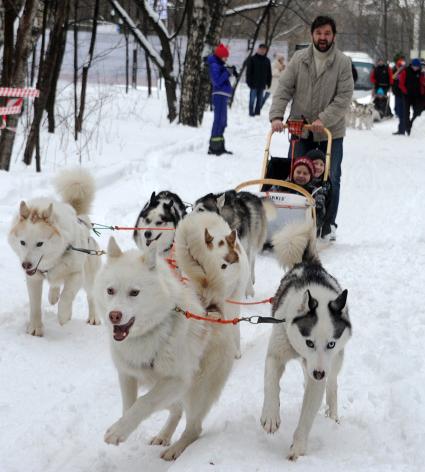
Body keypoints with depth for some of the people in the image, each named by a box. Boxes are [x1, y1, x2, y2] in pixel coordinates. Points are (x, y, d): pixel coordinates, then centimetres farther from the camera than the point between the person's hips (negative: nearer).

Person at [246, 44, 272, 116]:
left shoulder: (267, 60, 10)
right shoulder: (252, 59, -3)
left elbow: (269, 73, 14)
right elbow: (248, 72, -4)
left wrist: (268, 83, 7)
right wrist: (249, 82, -10)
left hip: (262, 84, 4)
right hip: (254, 84, -4)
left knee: (260, 100, 7)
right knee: (252, 99, -4)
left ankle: (257, 112, 13)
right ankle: (251, 113, 1)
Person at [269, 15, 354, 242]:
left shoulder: (342, 62, -6)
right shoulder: (299, 59, -1)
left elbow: (344, 97, -11)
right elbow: (284, 89, -3)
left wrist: (324, 119, -21)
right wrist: (276, 115, -18)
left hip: (331, 131, -1)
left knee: (330, 179, 4)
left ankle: (328, 225, 16)